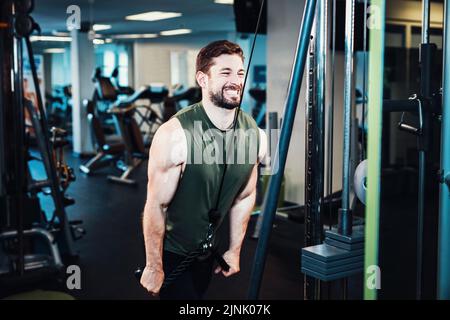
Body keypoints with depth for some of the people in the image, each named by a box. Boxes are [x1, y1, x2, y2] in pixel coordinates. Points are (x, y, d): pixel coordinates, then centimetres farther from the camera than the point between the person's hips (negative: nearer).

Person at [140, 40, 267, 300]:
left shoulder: (255, 135, -10)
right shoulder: (175, 134, -26)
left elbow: (246, 196, 4)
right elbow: (156, 205, -20)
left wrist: (235, 250, 10)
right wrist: (153, 268, -13)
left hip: (208, 249, 6)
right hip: (171, 251, -5)